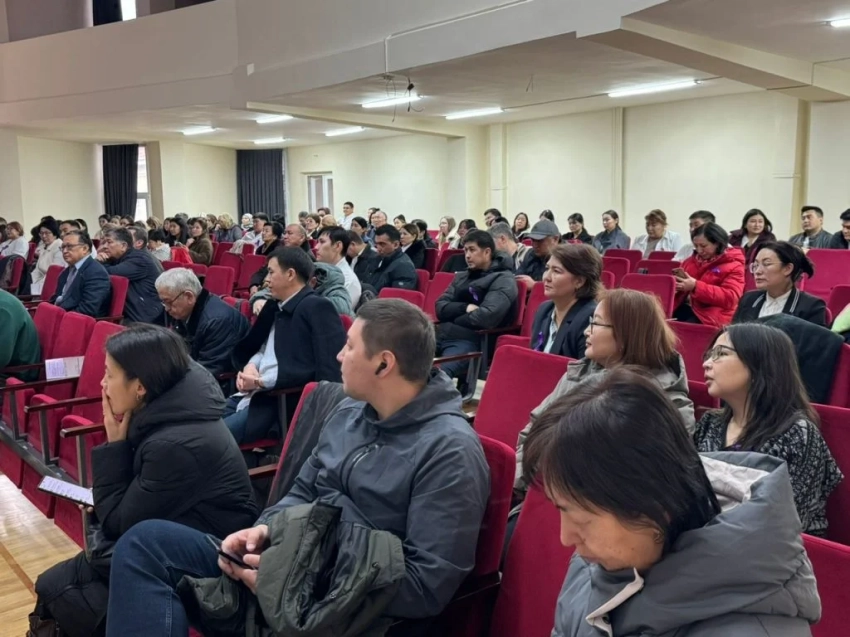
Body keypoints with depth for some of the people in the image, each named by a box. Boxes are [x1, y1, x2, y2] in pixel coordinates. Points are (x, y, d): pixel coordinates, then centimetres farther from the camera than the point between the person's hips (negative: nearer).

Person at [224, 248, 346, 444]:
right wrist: (250, 365, 0)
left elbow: (328, 369, -18)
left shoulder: (317, 308, -10)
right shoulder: (275, 307, 16)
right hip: (253, 394, 8)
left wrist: (262, 381, -18)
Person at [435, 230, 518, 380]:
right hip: (441, 334, 7)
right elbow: (440, 308, 10)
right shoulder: (461, 277, 19)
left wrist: (453, 318, -1)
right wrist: (465, 308, -10)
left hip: (471, 341, -7)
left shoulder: (503, 280, -3)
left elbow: (486, 317, -17)